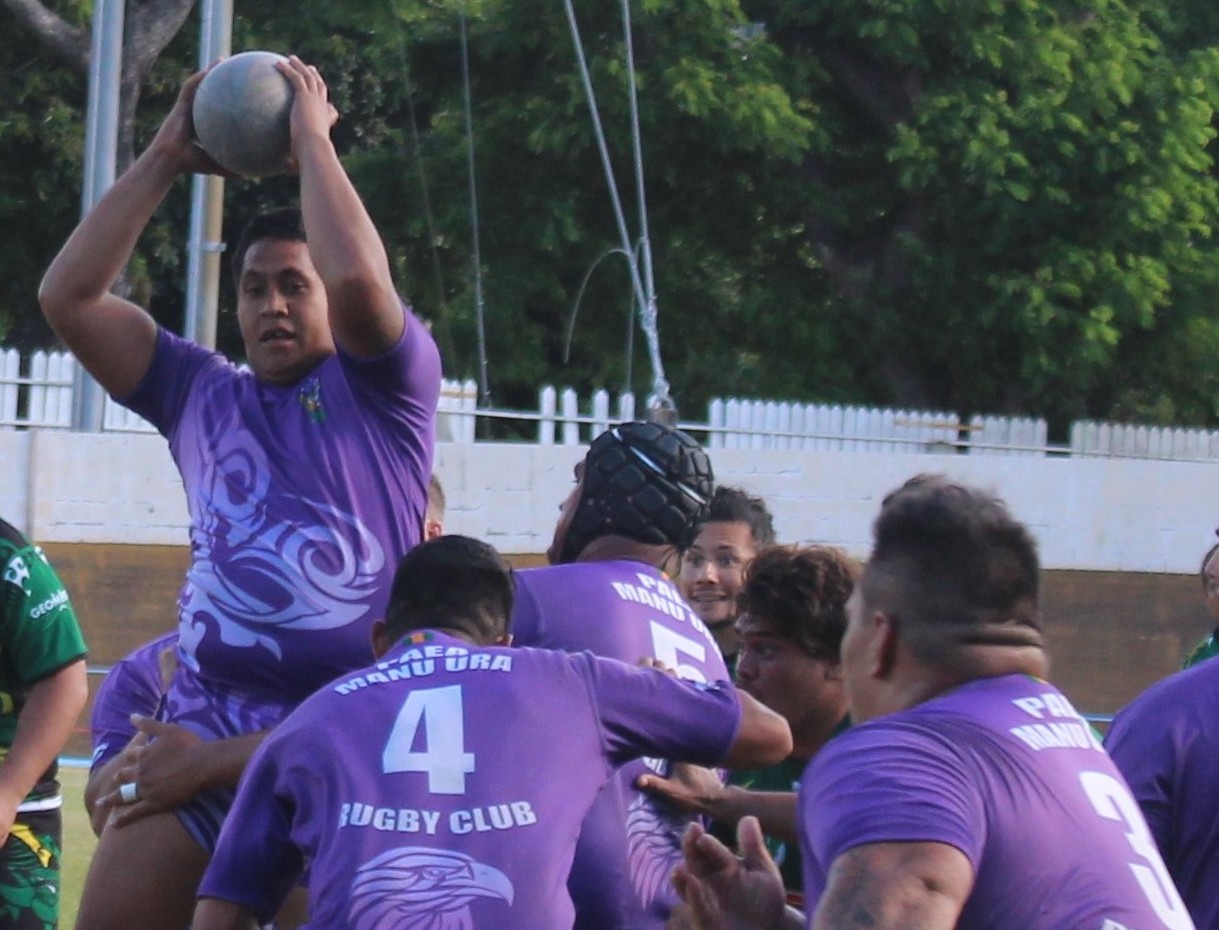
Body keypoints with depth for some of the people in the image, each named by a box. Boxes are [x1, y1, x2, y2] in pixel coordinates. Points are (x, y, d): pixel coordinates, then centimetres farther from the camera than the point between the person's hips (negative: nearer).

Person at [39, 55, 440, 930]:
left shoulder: (380, 387, 8)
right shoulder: (201, 394, 21)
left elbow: (358, 277, -13)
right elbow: (69, 297, 15)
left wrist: (312, 137, -1)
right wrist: (163, 160, 13)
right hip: (201, 718, 4)